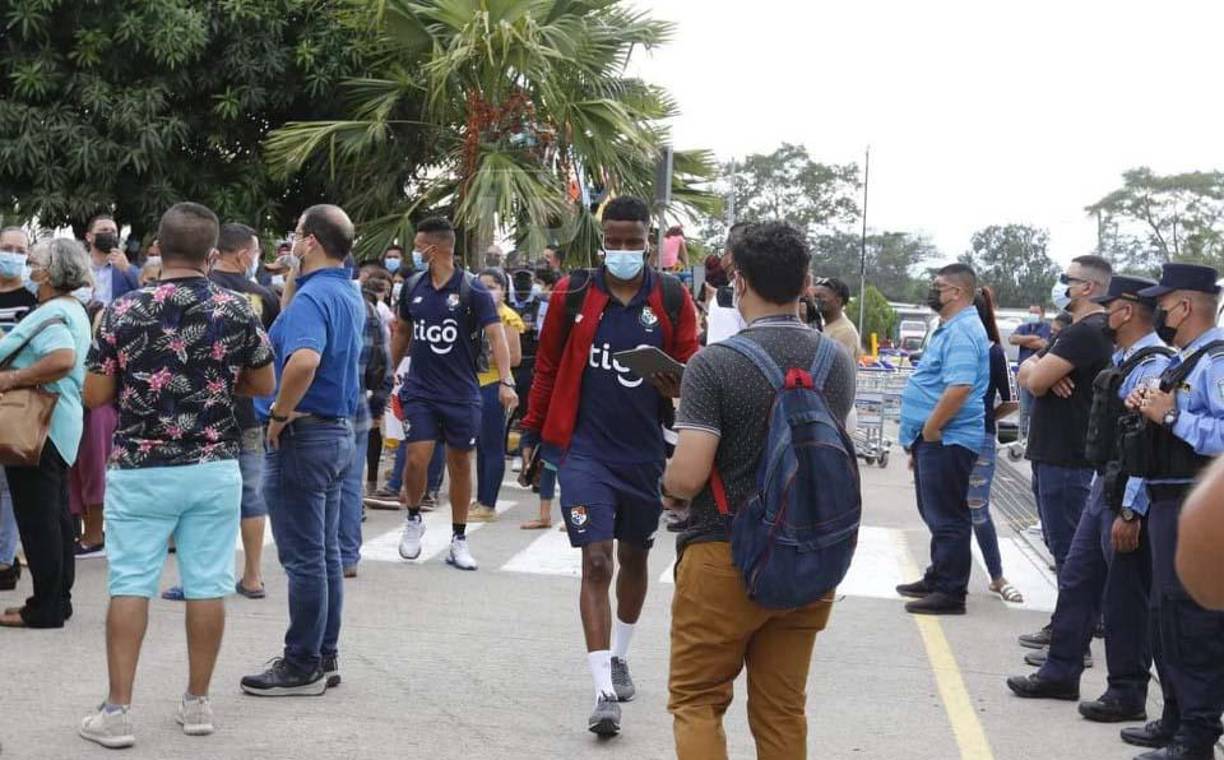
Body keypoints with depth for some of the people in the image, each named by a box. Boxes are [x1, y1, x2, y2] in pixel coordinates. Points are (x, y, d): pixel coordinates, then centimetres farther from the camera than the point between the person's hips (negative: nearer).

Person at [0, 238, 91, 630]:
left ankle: (45, 608, 1)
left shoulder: (51, 314, -17)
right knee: (55, 513, 14)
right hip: (61, 423, 10)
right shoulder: (73, 311, 15)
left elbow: (62, 360, -33)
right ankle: (59, 599, 21)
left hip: (39, 425, -10)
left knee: (36, 517, -4)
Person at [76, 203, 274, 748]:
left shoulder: (124, 311, -8)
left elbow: (94, 394, -3)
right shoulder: (236, 311, -4)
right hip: (214, 469, 1)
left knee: (129, 585, 3)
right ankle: (197, 702, 15)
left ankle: (117, 711, 2)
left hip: (140, 470, -1)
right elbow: (264, 384, 7)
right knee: (207, 585, 8)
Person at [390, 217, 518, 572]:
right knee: (416, 459, -10)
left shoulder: (472, 290, -8)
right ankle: (413, 519, 17)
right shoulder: (413, 287, 5)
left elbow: (495, 334, -16)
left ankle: (458, 541, 18)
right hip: (420, 391, 2)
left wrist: (506, 382, -28)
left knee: (460, 465, 6)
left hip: (462, 393, -2)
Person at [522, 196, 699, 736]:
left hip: (646, 452, 2)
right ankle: (605, 692, -12)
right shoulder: (572, 294, -3)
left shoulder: (672, 298, -2)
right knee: (597, 563, -10)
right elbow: (547, 367, 7)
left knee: (634, 559, 18)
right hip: (586, 451, -2)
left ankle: (618, 656, 41)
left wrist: (677, 385, -18)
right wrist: (533, 432, 9)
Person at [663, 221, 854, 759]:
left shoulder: (715, 365, -16)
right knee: (782, 711, 13)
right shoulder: (839, 364, 2)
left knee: (696, 700, 7)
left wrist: (667, 481, 2)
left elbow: (686, 478, -20)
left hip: (725, 557, -5)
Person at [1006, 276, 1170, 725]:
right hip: (1103, 487, 10)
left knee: (1124, 598, 1)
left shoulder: (1153, 366, -19)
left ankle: (1128, 694, 12)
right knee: (1076, 582, 16)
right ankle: (1061, 672, 28)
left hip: (1128, 498, -10)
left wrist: (1132, 512, -24)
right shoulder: (1122, 361, 12)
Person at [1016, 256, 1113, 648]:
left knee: (1067, 546, -7)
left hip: (1066, 457, -11)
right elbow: (1026, 375, 12)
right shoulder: (1077, 331, 18)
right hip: (1053, 452, 11)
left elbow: (1036, 379, -22)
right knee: (1062, 543, 17)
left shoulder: (1086, 332, -17)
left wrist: (1039, 370, 0)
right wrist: (1043, 371, -10)